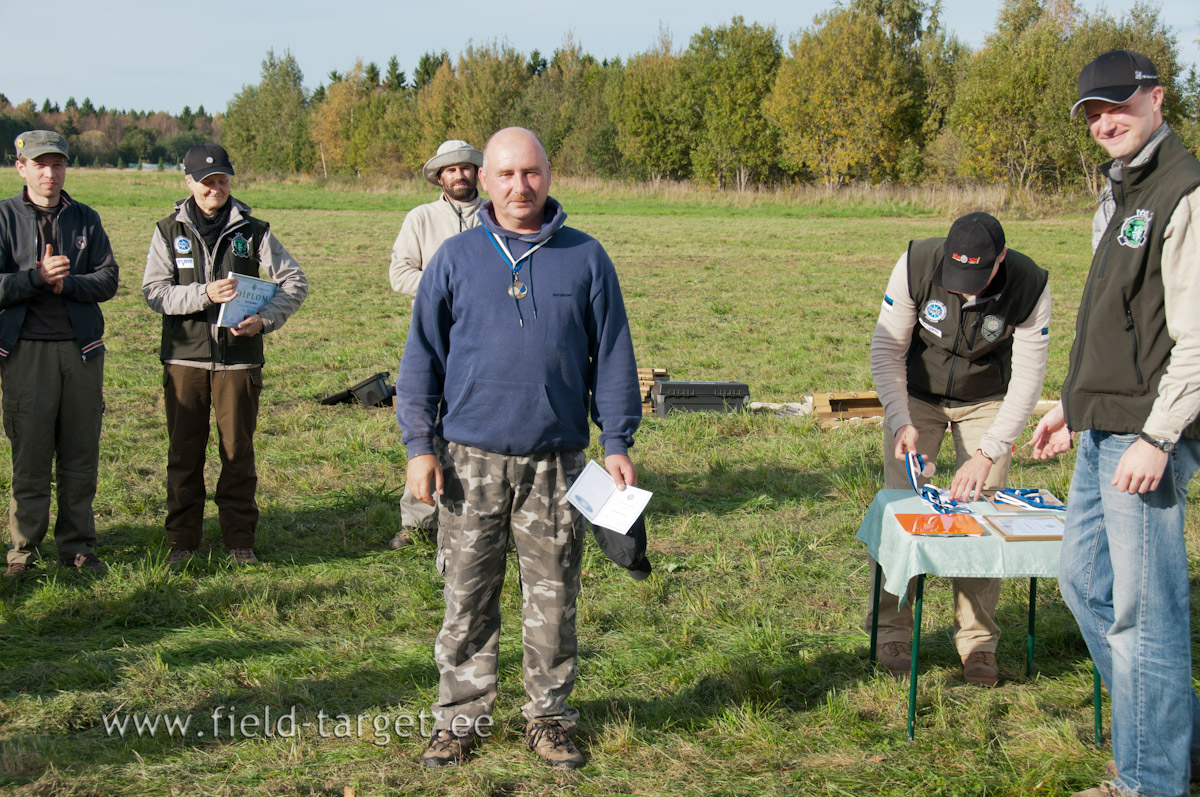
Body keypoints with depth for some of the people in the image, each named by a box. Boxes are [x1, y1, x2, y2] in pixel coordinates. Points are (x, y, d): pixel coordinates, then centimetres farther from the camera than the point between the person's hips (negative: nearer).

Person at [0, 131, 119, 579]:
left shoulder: (86, 219, 11)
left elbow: (108, 280, 2)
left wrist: (65, 283, -14)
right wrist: (38, 276, -20)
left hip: (82, 348, 3)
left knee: (81, 454, 6)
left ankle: (77, 545, 16)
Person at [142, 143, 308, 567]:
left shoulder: (252, 230, 4)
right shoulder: (169, 231, 5)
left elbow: (295, 281, 3)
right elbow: (154, 291, -3)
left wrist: (264, 320, -12)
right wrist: (204, 294, -19)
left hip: (239, 357, 0)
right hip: (184, 357, 1)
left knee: (238, 451, 4)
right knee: (184, 451, 5)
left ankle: (240, 540, 15)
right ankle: (182, 540, 16)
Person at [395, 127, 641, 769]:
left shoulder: (586, 258, 5)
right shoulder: (455, 259, 5)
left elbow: (613, 357, 8)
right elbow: (421, 359, 6)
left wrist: (617, 442, 3)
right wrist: (420, 445, -1)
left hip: (557, 461, 0)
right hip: (471, 459, 0)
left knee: (552, 597, 7)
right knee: (467, 597, 5)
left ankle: (548, 717, 21)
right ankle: (460, 717, 18)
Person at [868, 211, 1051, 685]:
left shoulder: (1029, 287, -26)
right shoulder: (917, 265, -27)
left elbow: (1027, 379, -20)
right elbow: (886, 349, -16)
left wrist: (988, 453, -27)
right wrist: (901, 422, -27)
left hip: (986, 402, 0)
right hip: (916, 394, 0)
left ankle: (977, 641, 5)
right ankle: (891, 631, 8)